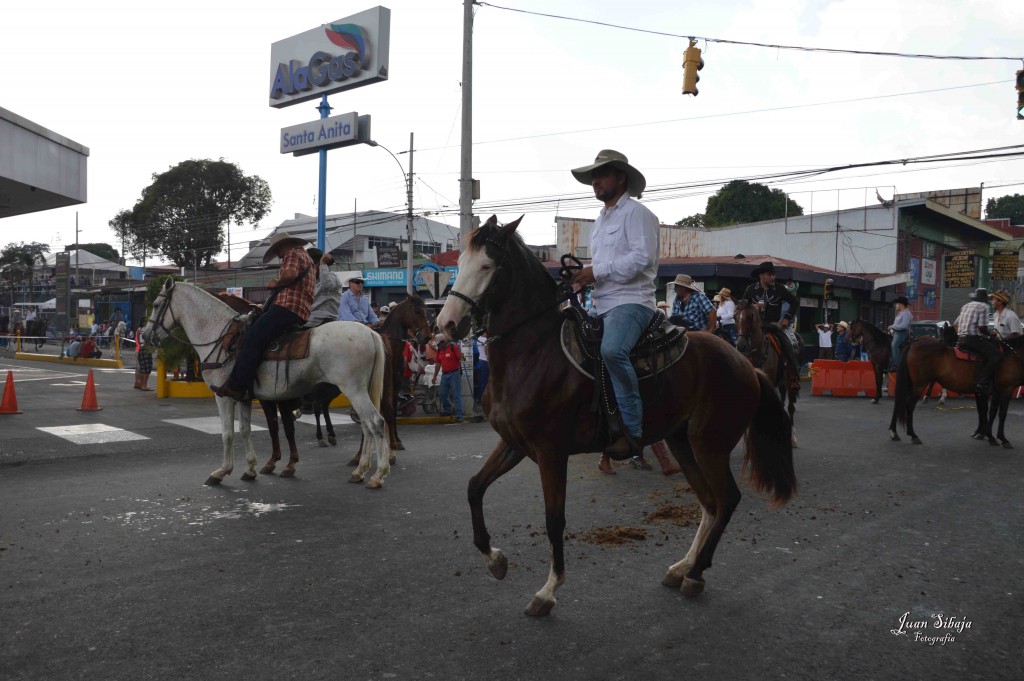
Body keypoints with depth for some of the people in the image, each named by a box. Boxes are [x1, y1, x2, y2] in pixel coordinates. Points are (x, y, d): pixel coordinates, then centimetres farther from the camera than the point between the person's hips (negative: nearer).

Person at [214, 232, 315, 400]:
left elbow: (290, 274, -21)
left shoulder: (292, 254, 1)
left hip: (287, 307, -11)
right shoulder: (307, 259, 33)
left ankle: (236, 387, -25)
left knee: (252, 340, -17)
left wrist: (276, 283, -4)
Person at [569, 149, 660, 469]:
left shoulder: (637, 213, -3)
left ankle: (632, 430, -30)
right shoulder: (600, 220, 24)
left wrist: (597, 271, -18)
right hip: (600, 304, 10)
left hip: (631, 301, -10)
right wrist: (584, 277, 8)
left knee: (612, 350, -36)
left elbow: (642, 257, -18)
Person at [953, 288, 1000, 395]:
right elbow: (982, 327, -14)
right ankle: (982, 383, -27)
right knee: (996, 356, -15)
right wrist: (990, 334, 3)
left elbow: (955, 324, 24)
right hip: (974, 339, -9)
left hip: (961, 339, 9)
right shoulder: (983, 307, -4)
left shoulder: (966, 306, 21)